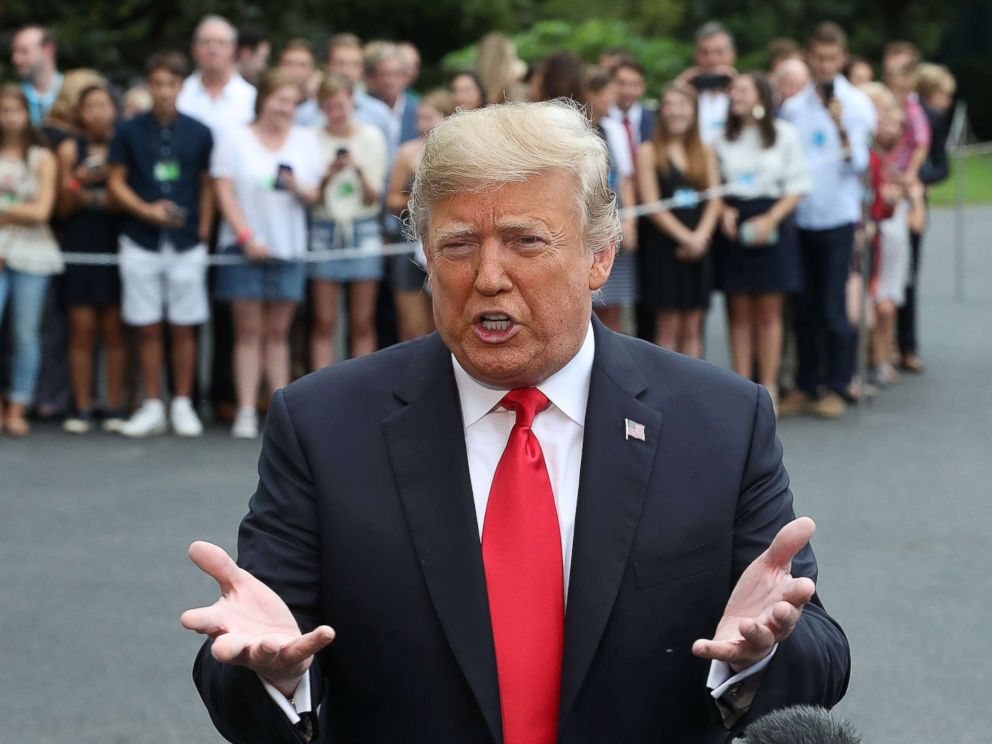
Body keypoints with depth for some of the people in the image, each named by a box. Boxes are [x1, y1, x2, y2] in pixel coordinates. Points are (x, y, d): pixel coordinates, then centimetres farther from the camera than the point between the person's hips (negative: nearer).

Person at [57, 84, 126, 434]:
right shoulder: (70, 149, 6)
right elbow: (63, 207, 7)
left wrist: (103, 198, -11)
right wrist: (77, 181, -11)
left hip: (115, 244, 0)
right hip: (79, 245, 0)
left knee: (114, 329, 0)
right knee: (82, 329, -2)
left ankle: (114, 407, 5)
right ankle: (81, 408, 2)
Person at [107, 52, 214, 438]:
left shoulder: (198, 133, 4)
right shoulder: (130, 132, 2)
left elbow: (207, 186, 8)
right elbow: (116, 182, 3)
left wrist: (203, 231, 0)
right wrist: (146, 210, -12)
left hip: (187, 244, 0)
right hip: (141, 242, 0)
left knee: (183, 328, 4)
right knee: (148, 328, 4)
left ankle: (182, 405, 13)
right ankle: (152, 406, 12)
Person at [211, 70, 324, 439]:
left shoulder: (305, 140, 11)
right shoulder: (235, 139, 2)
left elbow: (313, 195, 10)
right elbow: (224, 191, -4)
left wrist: (298, 188, -13)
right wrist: (246, 237, -12)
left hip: (289, 246, 3)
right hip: (245, 247, -3)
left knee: (278, 331, 5)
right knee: (249, 330, -2)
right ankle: (246, 412, -3)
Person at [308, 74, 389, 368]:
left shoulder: (371, 137, 0)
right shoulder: (312, 140, 0)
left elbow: (373, 198, -2)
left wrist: (359, 170, -19)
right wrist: (328, 175, -18)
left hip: (364, 231, 0)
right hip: (325, 230, 0)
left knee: (362, 322, 3)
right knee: (324, 322, -1)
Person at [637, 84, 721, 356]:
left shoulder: (705, 153, 13)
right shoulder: (649, 152, 0)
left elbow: (714, 201, 6)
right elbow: (652, 205, -7)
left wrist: (700, 236, -10)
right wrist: (686, 237, -12)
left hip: (698, 248, 4)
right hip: (663, 246, -4)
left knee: (692, 329, 5)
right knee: (668, 328, -5)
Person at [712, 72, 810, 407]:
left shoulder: (784, 134, 0)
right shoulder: (722, 137, 5)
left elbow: (797, 187, 0)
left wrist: (770, 219, -12)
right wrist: (724, 211, -9)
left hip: (772, 224, -2)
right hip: (734, 225, 2)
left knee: (769, 311, 2)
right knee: (740, 311, 3)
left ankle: (768, 386, 7)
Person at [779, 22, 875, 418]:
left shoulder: (856, 103, -2)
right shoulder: (792, 107, 7)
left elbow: (858, 164, -10)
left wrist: (843, 130, -25)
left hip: (838, 217, -3)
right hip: (801, 218, 3)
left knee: (834, 308, -3)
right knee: (805, 309, 7)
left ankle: (836, 386, 8)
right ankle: (805, 385, 15)